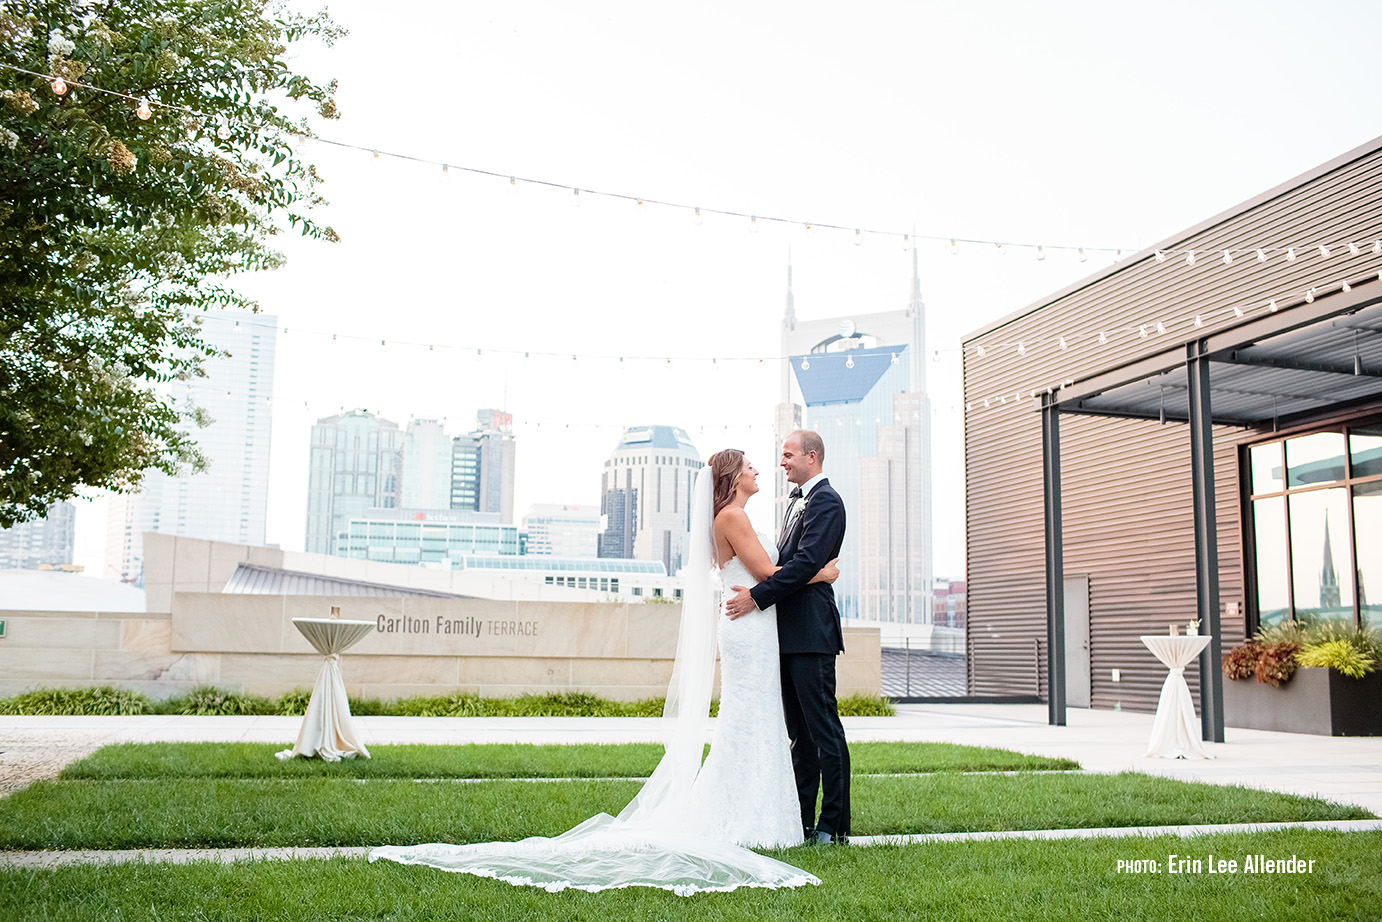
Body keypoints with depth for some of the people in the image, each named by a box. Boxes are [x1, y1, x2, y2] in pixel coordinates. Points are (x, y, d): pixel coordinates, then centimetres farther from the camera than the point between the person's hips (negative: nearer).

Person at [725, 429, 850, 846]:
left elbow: (805, 563, -20)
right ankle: (801, 820, 20)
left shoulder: (826, 501, -11)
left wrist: (757, 597, -21)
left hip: (811, 631, -10)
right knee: (800, 730, 13)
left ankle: (833, 826, 4)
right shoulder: (797, 499, 20)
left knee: (823, 727, -3)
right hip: (790, 631, 10)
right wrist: (749, 590, 9)